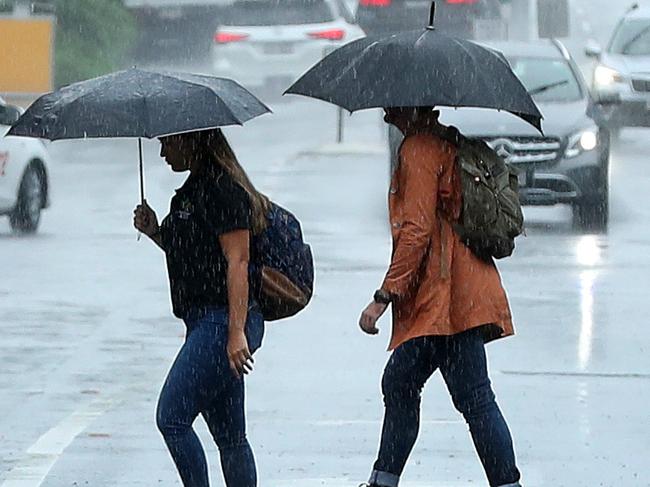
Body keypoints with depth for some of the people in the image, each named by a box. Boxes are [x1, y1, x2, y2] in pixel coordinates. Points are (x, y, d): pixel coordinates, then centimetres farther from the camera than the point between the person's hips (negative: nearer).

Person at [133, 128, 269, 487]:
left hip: (223, 322, -10)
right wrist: (155, 232, 9)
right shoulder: (193, 191, 19)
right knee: (229, 436, 10)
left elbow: (237, 262, -18)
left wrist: (237, 332, -24)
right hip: (206, 323, 10)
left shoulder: (223, 191, -12)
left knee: (171, 417, -13)